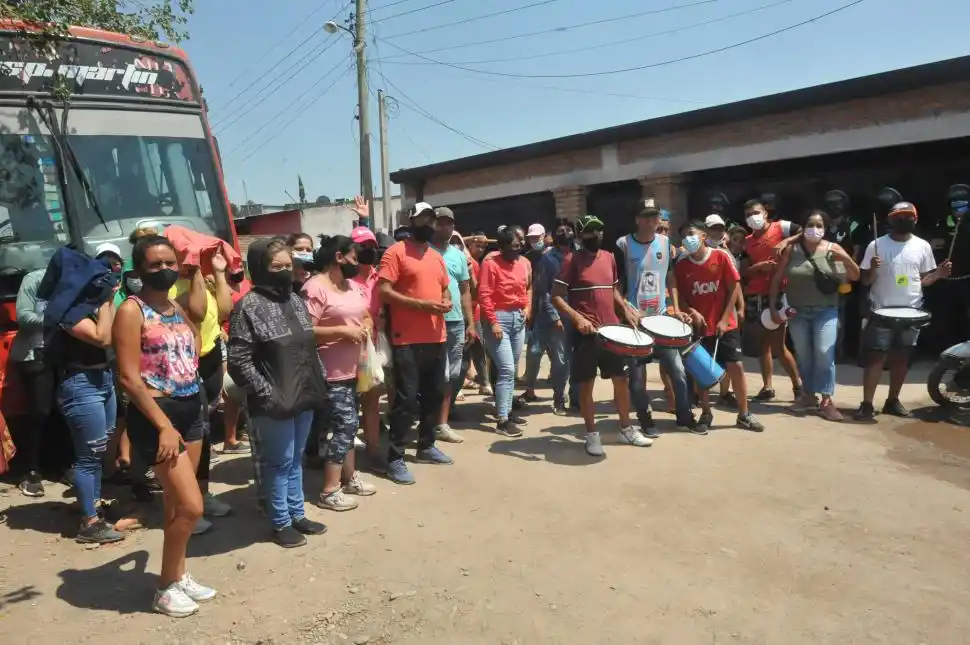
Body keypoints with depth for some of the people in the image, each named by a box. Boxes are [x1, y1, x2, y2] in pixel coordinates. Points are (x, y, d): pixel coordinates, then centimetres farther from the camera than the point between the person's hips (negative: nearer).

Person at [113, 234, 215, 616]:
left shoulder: (179, 308, 11)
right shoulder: (132, 310, -11)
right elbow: (129, 377, -17)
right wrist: (163, 425, -19)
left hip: (191, 409, 7)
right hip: (155, 414, -7)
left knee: (176, 504, 16)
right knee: (191, 506, -7)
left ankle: (179, 576, 30)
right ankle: (166, 588, 13)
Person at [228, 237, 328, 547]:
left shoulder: (296, 300, 11)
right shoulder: (249, 307, -13)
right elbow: (238, 360, -16)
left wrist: (320, 379, 10)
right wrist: (267, 394, -18)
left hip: (304, 396, 7)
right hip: (275, 403, -7)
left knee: (296, 459, 18)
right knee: (278, 462, 6)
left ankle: (297, 514, 32)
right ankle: (280, 523, 22)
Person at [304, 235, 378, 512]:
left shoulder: (353, 286, 12)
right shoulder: (316, 288, -15)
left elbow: (367, 316, 22)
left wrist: (366, 327, 0)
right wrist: (343, 330, -23)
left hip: (352, 369, 9)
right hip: (331, 372, -9)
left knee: (348, 425, 17)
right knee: (344, 426, -9)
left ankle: (350, 477, 30)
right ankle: (329, 491, 1)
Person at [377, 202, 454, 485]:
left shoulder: (437, 257, 16)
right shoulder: (396, 252, -6)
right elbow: (384, 291, -14)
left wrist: (446, 302, 2)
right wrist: (422, 305, -19)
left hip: (436, 339, 8)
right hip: (408, 341, -7)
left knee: (434, 395, 15)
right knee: (406, 400, -6)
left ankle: (426, 446, 31)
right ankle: (395, 459, 3)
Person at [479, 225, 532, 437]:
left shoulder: (524, 263, 9)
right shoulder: (491, 263, -11)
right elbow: (484, 296, -14)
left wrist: (527, 306, 7)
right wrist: (493, 322, -18)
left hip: (519, 318, 7)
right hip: (499, 318, -7)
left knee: (512, 369, 11)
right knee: (507, 370, -11)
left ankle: (507, 410, 22)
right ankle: (502, 421, -7)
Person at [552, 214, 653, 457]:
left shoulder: (609, 257, 10)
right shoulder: (572, 261, -8)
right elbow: (556, 296, -11)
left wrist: (626, 311, 7)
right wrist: (577, 318, -23)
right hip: (586, 332, -6)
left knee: (622, 378, 12)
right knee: (586, 383, 3)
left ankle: (627, 429, 28)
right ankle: (592, 434, 16)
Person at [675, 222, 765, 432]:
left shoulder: (721, 256, -5)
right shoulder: (681, 265, -1)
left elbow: (734, 287, -3)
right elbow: (680, 297, 4)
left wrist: (724, 319, -8)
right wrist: (691, 312, -16)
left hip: (726, 325, -1)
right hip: (699, 327, 1)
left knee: (736, 366, -1)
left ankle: (744, 415, 12)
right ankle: (706, 414, 20)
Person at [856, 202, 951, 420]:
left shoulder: (923, 246, 5)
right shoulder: (876, 245, -4)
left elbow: (923, 279, 11)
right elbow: (866, 280, -3)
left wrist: (939, 274, -8)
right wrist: (873, 269, -23)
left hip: (911, 311, 3)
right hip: (882, 311, -3)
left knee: (902, 358, 10)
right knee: (877, 357, -6)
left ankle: (892, 400, 22)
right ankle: (867, 404, -4)